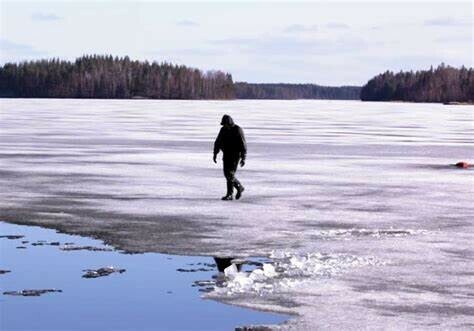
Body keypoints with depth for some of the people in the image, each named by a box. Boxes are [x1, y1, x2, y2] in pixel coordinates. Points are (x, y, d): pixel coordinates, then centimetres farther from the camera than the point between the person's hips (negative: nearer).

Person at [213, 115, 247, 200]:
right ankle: (239, 187, 24)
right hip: (226, 155, 7)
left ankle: (229, 195, -5)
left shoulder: (238, 130, -13)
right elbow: (217, 142, 12)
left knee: (230, 174, -12)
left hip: (235, 155, -7)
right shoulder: (223, 130, 5)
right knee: (227, 174, 6)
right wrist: (215, 154, 5)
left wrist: (243, 158, -17)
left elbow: (243, 145, -13)